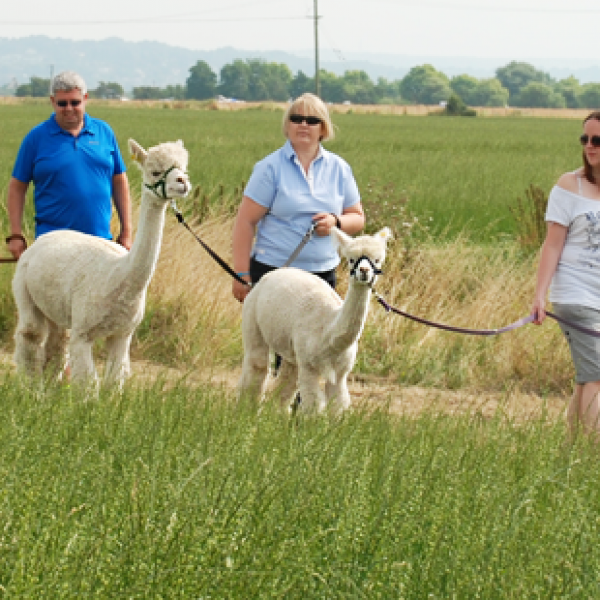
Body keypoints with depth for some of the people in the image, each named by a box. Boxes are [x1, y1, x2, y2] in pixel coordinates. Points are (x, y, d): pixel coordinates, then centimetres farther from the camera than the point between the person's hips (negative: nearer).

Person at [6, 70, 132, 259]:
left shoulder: (104, 132, 10)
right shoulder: (36, 138, 3)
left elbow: (120, 182, 15)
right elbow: (17, 187, 5)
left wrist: (126, 232, 10)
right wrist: (16, 235, -2)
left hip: (100, 238, 3)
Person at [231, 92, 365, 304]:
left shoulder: (339, 168, 10)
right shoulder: (271, 167, -2)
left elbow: (357, 218, 16)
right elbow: (245, 221, -4)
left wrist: (336, 222, -8)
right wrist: (242, 274, -10)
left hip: (323, 273, 4)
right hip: (272, 270, -3)